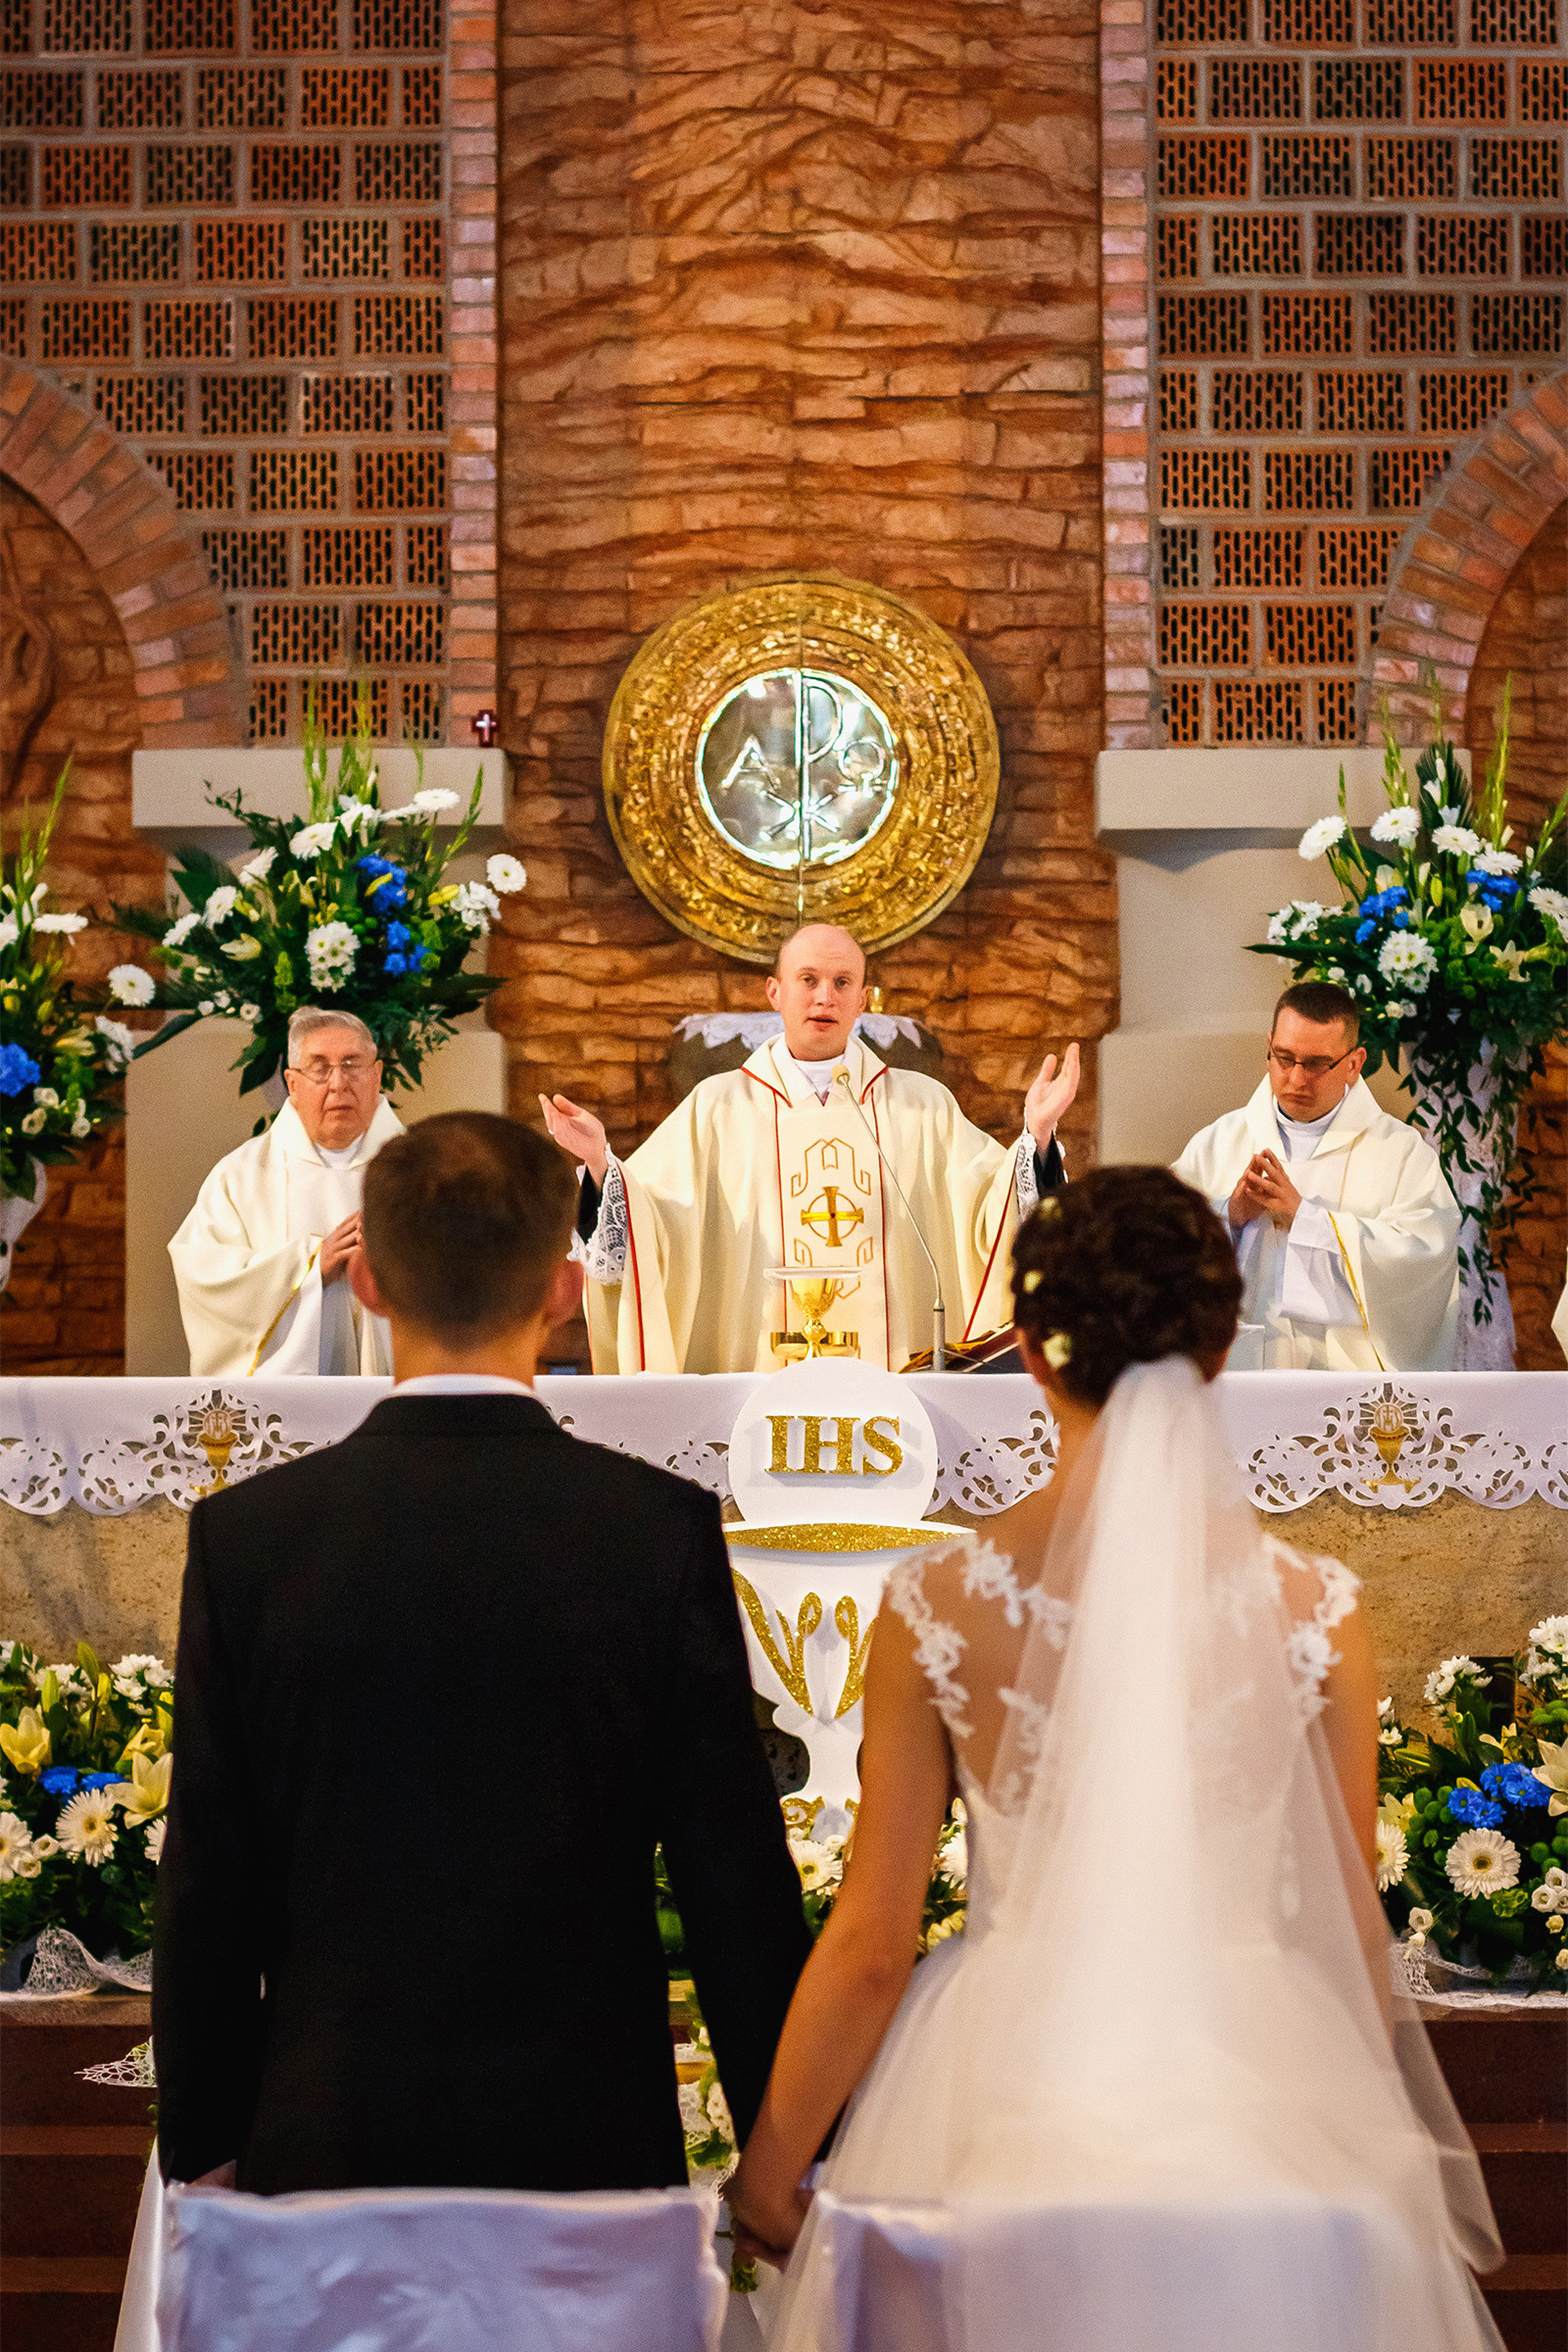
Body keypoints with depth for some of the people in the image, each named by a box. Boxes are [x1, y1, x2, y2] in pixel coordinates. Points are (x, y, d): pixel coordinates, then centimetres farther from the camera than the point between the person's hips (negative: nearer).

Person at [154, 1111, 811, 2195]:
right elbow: (734, 1867, -4)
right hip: (590, 2137, -1)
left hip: (332, 2144, 1)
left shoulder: (245, 1534, -4)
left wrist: (201, 2145, 12)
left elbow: (208, 1884, 1)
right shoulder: (662, 1527, -7)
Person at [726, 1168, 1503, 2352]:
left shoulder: (938, 1603, -9)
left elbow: (870, 1946, -4)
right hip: (1256, 2114, 0)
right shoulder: (1317, 1608, -7)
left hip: (1009, 2112, 0)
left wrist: (771, 2172, 10)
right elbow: (1349, 1921, 3)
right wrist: (1361, 2122, 21)